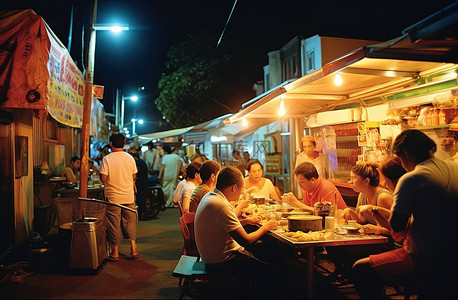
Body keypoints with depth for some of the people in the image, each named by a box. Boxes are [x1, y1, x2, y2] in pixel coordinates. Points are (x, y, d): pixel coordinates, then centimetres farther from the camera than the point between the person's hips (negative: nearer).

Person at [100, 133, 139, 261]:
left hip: (113, 197, -3)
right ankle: (133, 249, 14)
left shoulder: (107, 159, -11)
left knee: (114, 225, 7)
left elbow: (103, 178, -14)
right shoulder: (130, 158, -1)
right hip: (128, 197, 3)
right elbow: (134, 176, 6)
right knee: (130, 223, 14)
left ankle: (115, 253, 16)